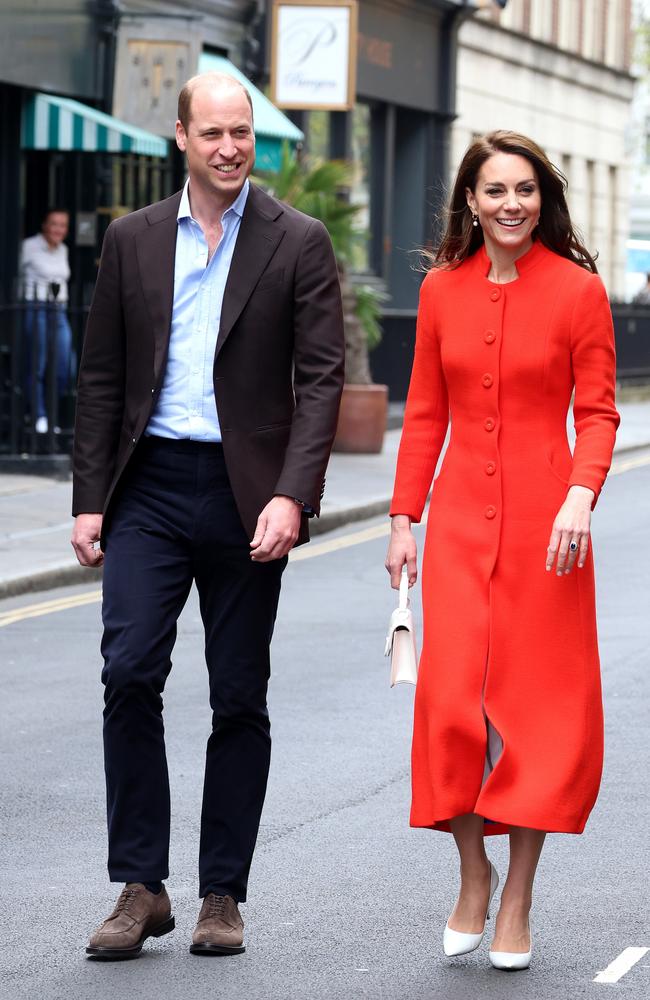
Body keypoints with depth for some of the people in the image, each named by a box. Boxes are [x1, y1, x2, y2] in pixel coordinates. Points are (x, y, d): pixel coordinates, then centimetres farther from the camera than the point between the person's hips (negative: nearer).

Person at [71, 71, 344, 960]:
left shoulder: (298, 244, 1)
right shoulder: (133, 240, 8)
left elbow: (321, 378, -4)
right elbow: (102, 378, 10)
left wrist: (291, 496, -16)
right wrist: (89, 502, 3)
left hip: (246, 492, -1)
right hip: (150, 486, 2)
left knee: (240, 697, 4)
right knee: (129, 672, -10)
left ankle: (222, 896, 13)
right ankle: (140, 887, -1)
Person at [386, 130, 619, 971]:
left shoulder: (577, 289, -3)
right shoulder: (442, 289, 6)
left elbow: (597, 412, -3)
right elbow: (425, 413, 11)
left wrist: (580, 498, -18)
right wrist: (404, 519, 7)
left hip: (542, 515, -2)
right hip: (461, 514, 2)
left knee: (538, 697, 1)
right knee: (451, 693, -5)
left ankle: (517, 898, 11)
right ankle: (472, 876, 14)